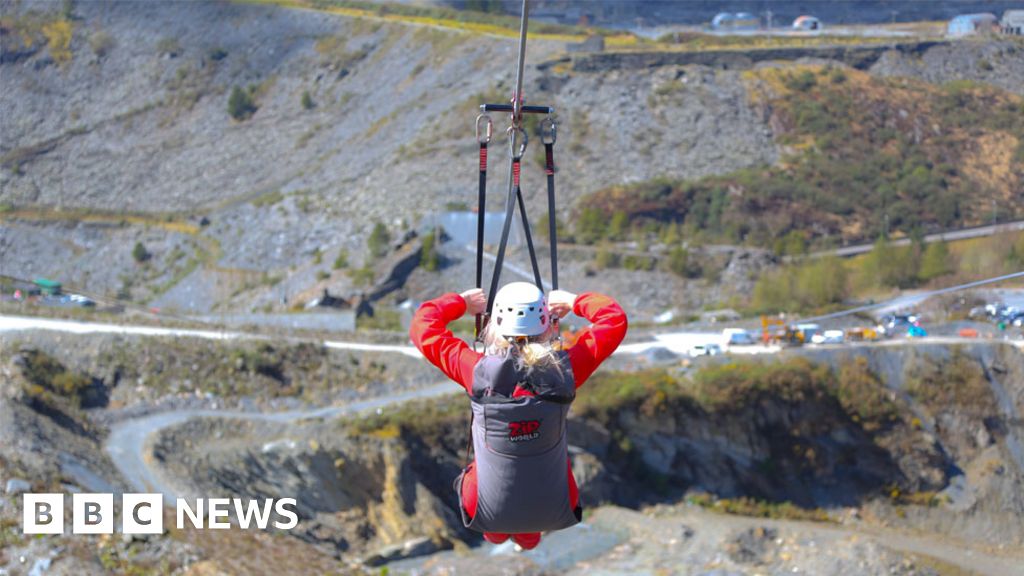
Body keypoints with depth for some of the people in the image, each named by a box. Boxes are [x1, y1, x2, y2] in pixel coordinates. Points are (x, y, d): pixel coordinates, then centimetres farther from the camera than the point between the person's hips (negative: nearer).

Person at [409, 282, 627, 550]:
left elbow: (422, 326, -10)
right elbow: (615, 320, -7)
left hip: (489, 515, -1)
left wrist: (461, 302, 5)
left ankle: (495, 533, 52)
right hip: (555, 514, 1)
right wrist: (573, 301, 7)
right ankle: (529, 536, 52)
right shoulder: (564, 369, -21)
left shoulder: (478, 371, -23)